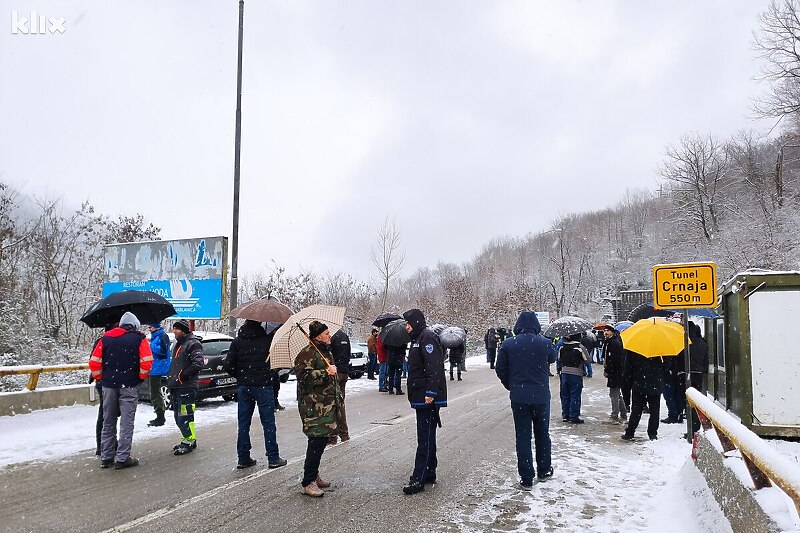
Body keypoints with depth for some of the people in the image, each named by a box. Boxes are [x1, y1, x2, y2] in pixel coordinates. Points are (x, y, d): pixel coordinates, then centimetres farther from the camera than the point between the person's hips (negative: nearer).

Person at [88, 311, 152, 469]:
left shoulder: (105, 338, 9)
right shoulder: (139, 339, -2)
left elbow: (94, 362, 2)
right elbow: (147, 361, -14)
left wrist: (100, 379, 12)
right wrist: (142, 377, 1)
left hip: (108, 385, 4)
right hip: (129, 386, -4)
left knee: (108, 422, 14)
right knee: (127, 422, 1)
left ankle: (106, 457, 19)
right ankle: (122, 458, 0)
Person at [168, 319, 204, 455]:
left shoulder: (193, 344, -10)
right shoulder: (178, 344, 21)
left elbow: (198, 365, -20)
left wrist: (182, 375, -18)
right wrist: (171, 380, 17)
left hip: (186, 388, -10)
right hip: (176, 388, 10)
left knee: (185, 416, -8)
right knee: (178, 417, 15)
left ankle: (189, 442, 0)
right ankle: (188, 439, 25)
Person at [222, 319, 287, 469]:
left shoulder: (237, 342, 0)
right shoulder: (268, 339, -7)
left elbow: (227, 365, -1)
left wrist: (240, 376, 12)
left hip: (243, 387, 3)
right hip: (263, 386, -3)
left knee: (243, 423, 11)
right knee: (268, 423, 4)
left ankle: (243, 458, 15)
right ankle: (273, 458, 7)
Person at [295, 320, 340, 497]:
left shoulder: (326, 351, 19)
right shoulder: (307, 353, -13)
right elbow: (303, 376, -22)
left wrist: (335, 397, 34)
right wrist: (326, 373, -23)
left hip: (327, 403, 10)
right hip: (313, 405, -10)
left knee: (322, 439, 13)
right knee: (317, 440, -13)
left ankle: (314, 476, 26)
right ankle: (307, 483, -7)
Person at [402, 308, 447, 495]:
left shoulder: (427, 337, -13)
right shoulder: (418, 338, 19)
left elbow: (434, 367, -22)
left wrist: (431, 392, -26)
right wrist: (414, 394, 20)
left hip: (427, 397, -11)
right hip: (421, 397, 11)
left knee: (425, 438, -6)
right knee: (426, 436, 16)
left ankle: (418, 479, -4)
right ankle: (429, 473, 26)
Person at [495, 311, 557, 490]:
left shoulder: (508, 344, -8)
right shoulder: (545, 343, -9)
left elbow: (500, 369, 0)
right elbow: (552, 359, 11)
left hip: (519, 398, 0)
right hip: (541, 396, 1)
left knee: (523, 437, 6)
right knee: (542, 434, 19)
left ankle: (526, 479, 8)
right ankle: (544, 471, 33)